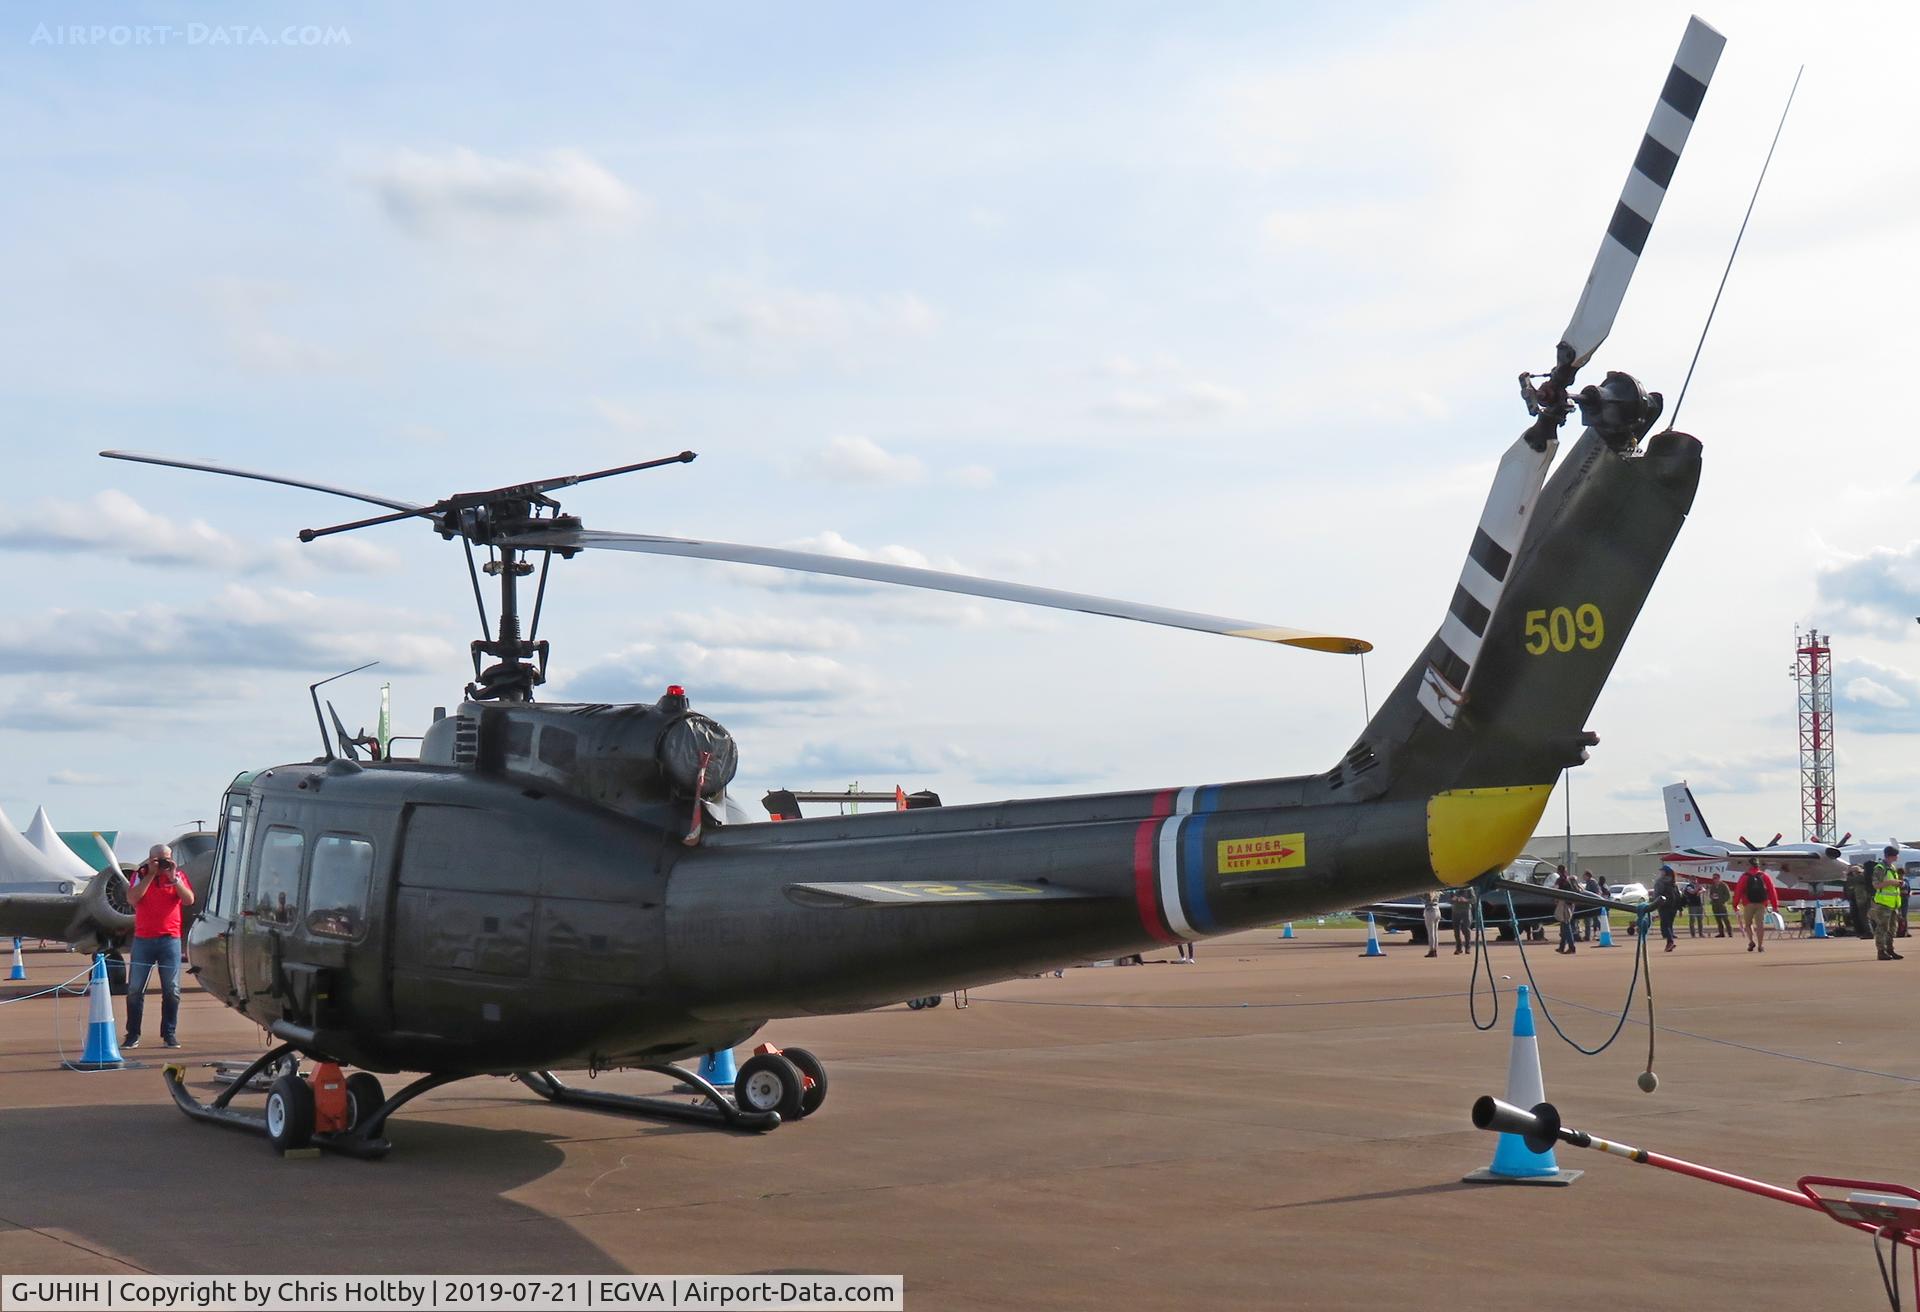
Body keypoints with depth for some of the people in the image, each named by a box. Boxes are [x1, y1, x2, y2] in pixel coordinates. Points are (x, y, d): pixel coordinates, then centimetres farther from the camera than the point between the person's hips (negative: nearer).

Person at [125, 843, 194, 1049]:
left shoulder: (178, 876, 7)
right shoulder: (140, 875, 6)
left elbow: (189, 900, -7)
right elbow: (134, 898, -12)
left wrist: (173, 878, -14)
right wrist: (151, 874, -14)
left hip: (170, 939, 0)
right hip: (143, 939, 0)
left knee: (172, 990, 0)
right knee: (135, 989, -1)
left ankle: (170, 1034, 7)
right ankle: (133, 1035, 5)